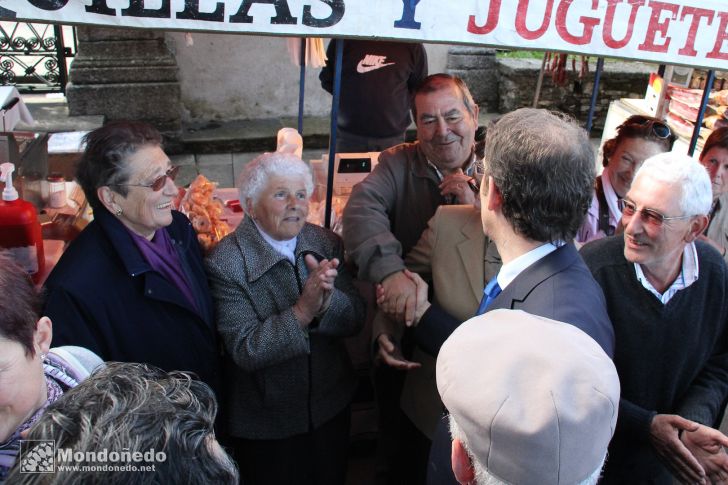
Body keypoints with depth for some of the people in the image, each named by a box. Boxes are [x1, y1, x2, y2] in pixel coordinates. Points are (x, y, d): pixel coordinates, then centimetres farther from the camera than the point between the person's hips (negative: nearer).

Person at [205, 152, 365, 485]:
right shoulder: (225, 263, -20)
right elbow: (245, 351, -24)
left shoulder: (326, 244, -7)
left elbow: (355, 320, -9)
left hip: (331, 409, 5)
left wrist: (325, 299, -30)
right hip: (265, 427, -4)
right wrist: (303, 310, -36)